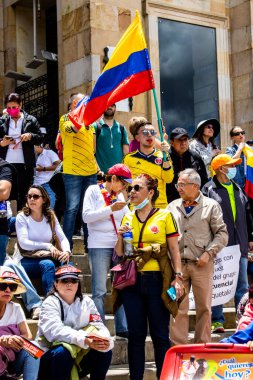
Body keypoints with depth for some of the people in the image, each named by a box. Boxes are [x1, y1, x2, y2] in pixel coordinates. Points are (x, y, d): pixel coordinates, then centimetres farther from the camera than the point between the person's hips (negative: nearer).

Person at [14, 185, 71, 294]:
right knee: (47, 264, -35)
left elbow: (63, 238, 2)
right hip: (27, 260, -4)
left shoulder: (51, 217, 10)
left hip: (47, 257, 4)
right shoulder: (22, 217, -3)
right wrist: (48, 246, -24)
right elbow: (23, 243, -15)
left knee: (67, 264, -28)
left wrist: (66, 251, -21)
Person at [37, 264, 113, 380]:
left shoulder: (86, 302, 4)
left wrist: (105, 340, -32)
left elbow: (99, 326, -6)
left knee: (104, 351, -18)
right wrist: (84, 340, -43)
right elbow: (55, 331, -27)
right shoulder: (50, 303, -10)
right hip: (50, 358, -4)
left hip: (77, 358, 4)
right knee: (63, 352, -34)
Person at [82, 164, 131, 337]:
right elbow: (86, 216, -11)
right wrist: (111, 209, -16)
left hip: (119, 245, 5)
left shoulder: (120, 195, 15)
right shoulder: (94, 191, 1)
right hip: (99, 246, -5)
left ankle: (122, 328, 10)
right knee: (99, 291, -2)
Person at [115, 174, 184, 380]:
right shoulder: (127, 218, 12)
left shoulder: (164, 216, 2)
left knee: (160, 335, 0)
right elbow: (119, 253, 15)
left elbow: (174, 249, 1)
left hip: (157, 280, -3)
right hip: (132, 281, 4)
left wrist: (177, 277, -8)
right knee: (136, 334, 8)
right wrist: (121, 236, -4)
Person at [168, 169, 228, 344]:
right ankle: (178, 346, 9)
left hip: (202, 265, -2)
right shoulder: (173, 207, 12)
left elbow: (222, 234, 1)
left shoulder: (211, 205, 3)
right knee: (178, 307, 2)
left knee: (204, 307, 4)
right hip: (178, 264, 2)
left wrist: (208, 253, -9)